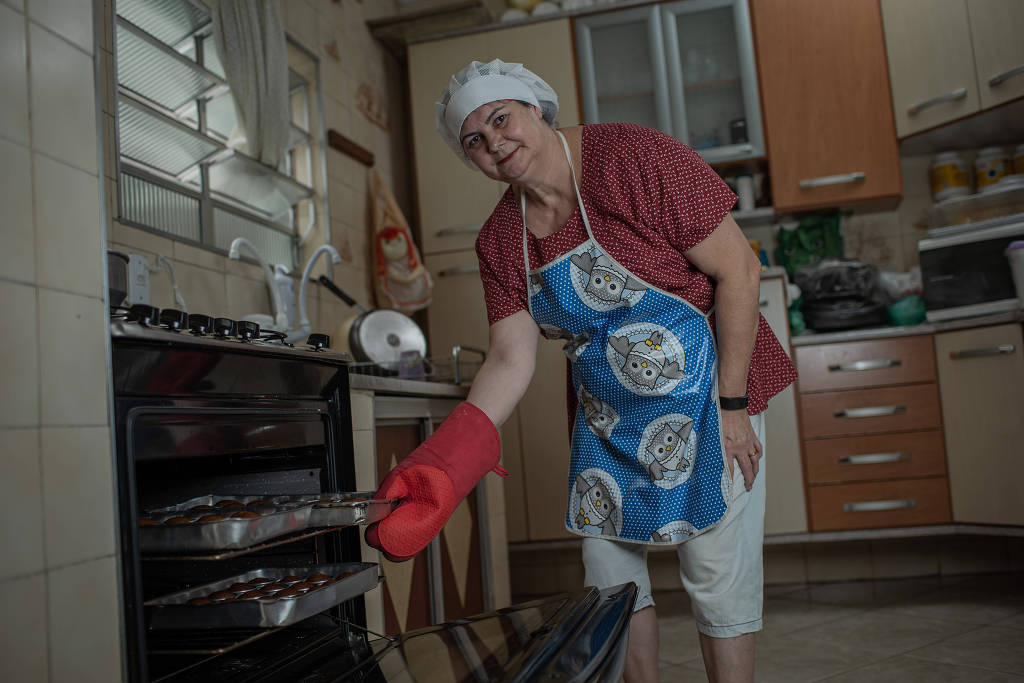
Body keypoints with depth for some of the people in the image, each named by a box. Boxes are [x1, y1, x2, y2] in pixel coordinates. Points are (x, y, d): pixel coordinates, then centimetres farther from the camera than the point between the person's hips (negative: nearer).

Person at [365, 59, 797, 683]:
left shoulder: (633, 157, -18)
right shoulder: (500, 241, -2)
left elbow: (739, 269, -17)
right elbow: (512, 358, -11)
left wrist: (731, 405, -19)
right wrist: (445, 465, -26)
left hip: (708, 400, -5)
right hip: (607, 421, 6)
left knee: (718, 583, 0)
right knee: (610, 583, 12)